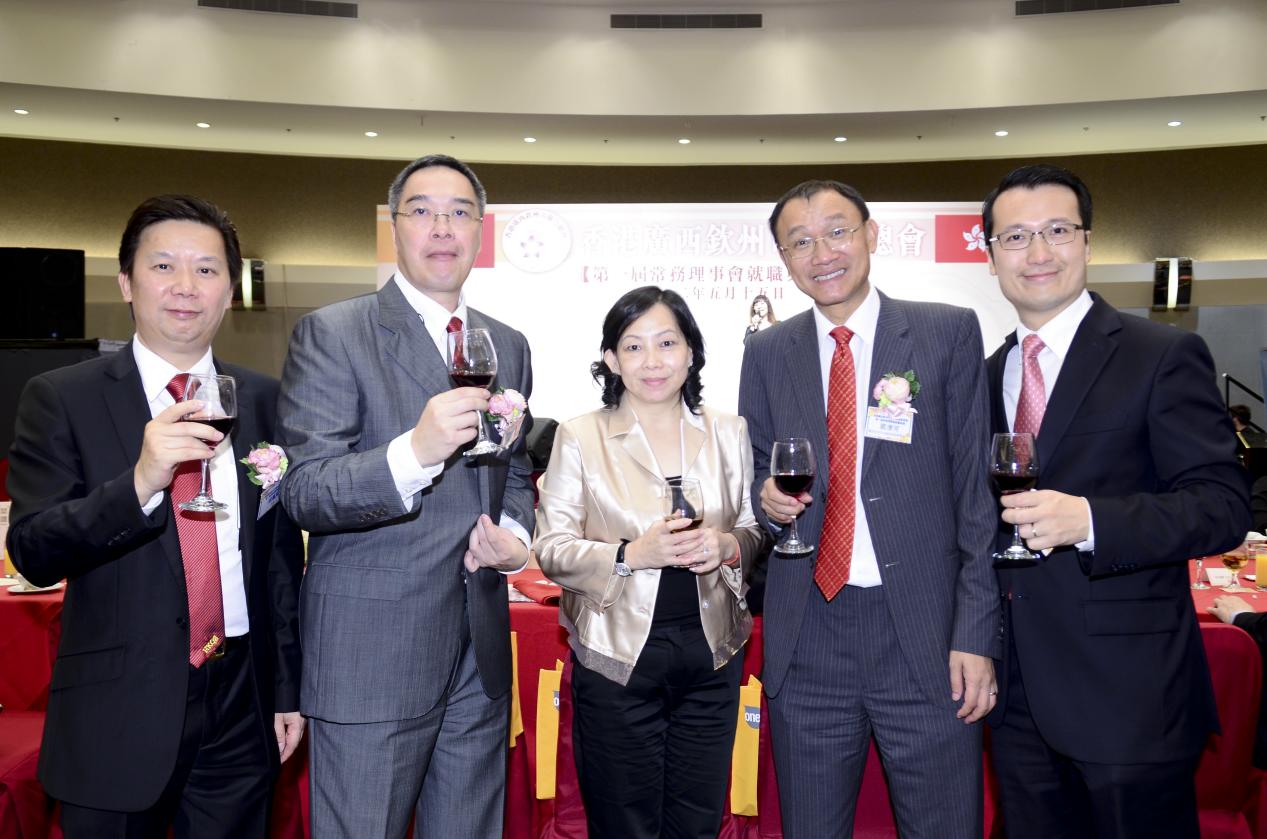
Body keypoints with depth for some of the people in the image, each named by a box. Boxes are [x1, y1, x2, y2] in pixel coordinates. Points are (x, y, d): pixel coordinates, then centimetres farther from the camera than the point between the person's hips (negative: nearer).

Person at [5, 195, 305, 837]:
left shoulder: (264, 400, 3)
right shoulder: (60, 398, -5)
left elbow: (283, 552, 7)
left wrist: (290, 687, 8)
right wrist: (140, 482, -29)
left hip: (243, 709, 3)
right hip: (117, 713, -2)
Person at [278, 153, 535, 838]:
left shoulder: (509, 347, 11)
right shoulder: (330, 334, -6)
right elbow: (304, 491, -14)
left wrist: (516, 538, -1)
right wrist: (416, 452, -30)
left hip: (480, 653, 5)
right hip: (371, 652, -5)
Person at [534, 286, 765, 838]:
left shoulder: (729, 433, 5)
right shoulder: (580, 438, -5)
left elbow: (756, 528, 10)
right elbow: (552, 549, -6)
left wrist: (728, 545, -12)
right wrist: (630, 556, -22)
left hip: (711, 653, 3)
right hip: (617, 655, -2)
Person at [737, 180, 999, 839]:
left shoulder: (949, 332, -1)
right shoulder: (766, 353, 7)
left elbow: (976, 487, -3)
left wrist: (976, 634, -8)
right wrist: (766, 497, -10)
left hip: (924, 634, -2)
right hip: (805, 638, 3)